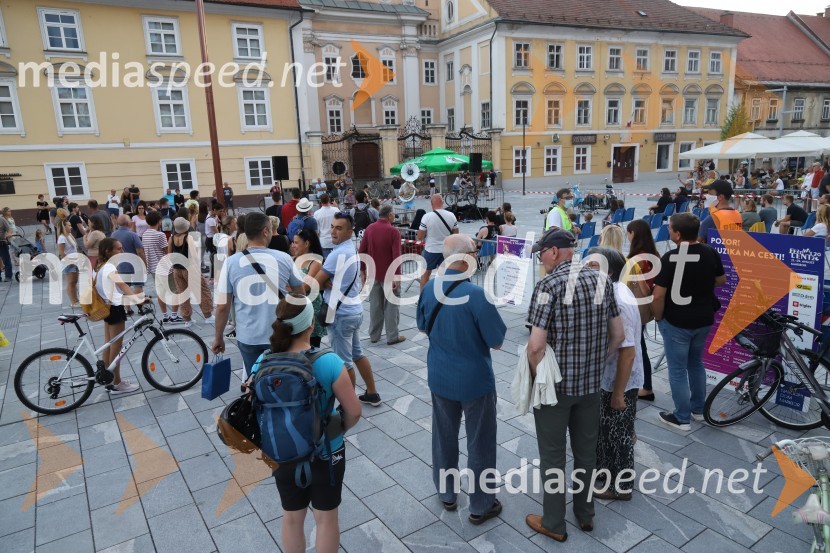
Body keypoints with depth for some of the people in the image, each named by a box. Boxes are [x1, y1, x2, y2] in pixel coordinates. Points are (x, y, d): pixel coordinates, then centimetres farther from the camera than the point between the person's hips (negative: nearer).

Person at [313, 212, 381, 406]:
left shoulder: (338, 254, -22)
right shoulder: (351, 249, 9)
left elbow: (315, 283, -17)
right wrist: (328, 283, -9)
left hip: (342, 314, -10)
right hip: (354, 310, 10)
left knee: (344, 362, 3)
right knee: (357, 354, 20)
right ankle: (372, 393, 30)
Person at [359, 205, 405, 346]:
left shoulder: (369, 228, 2)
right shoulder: (393, 231, -13)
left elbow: (361, 251, 3)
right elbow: (396, 256, -18)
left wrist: (362, 271, 10)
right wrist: (397, 276, -13)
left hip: (373, 274, 5)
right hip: (389, 275, -5)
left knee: (375, 305, 13)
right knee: (391, 305, 5)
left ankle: (374, 335, 21)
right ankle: (392, 337, 10)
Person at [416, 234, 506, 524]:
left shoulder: (429, 288, -7)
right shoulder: (477, 295, -25)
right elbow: (497, 342, -16)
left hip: (440, 377, 5)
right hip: (475, 380, -5)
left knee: (444, 436, 22)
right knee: (480, 444, 13)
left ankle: (446, 493, 39)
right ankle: (480, 505, 28)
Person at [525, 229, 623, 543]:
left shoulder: (549, 285, -19)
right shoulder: (601, 280, 0)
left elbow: (536, 346, -24)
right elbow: (618, 335, 4)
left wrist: (538, 379, -7)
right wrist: (595, 363, 14)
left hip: (555, 385, -6)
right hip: (591, 383, 6)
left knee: (552, 455, 11)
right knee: (586, 451, 21)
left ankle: (554, 524, 26)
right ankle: (585, 515, 39)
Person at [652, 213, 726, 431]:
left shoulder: (670, 258, -23)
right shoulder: (710, 252, -4)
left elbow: (659, 295, -22)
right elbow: (721, 280, 12)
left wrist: (658, 317, -5)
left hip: (677, 322, -6)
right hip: (704, 319, 6)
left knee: (677, 370, 7)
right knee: (696, 363, 24)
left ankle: (682, 418, 16)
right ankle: (698, 409, 36)